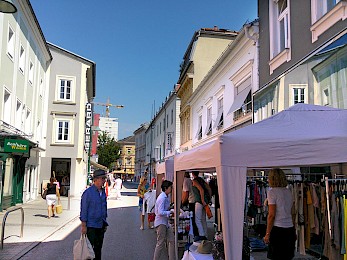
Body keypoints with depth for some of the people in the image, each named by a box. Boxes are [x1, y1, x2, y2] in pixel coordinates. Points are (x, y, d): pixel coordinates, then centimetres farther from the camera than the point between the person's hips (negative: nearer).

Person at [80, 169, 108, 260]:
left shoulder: (103, 192, 7)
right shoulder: (88, 192, -14)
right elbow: (83, 209, -13)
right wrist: (83, 226, -14)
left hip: (101, 226, 7)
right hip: (91, 226, -7)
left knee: (98, 248, 14)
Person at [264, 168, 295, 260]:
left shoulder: (272, 191, -9)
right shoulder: (288, 191, 12)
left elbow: (272, 215, -14)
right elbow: (291, 213, 15)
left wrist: (267, 234, -10)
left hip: (278, 229, -7)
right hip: (290, 229, 7)